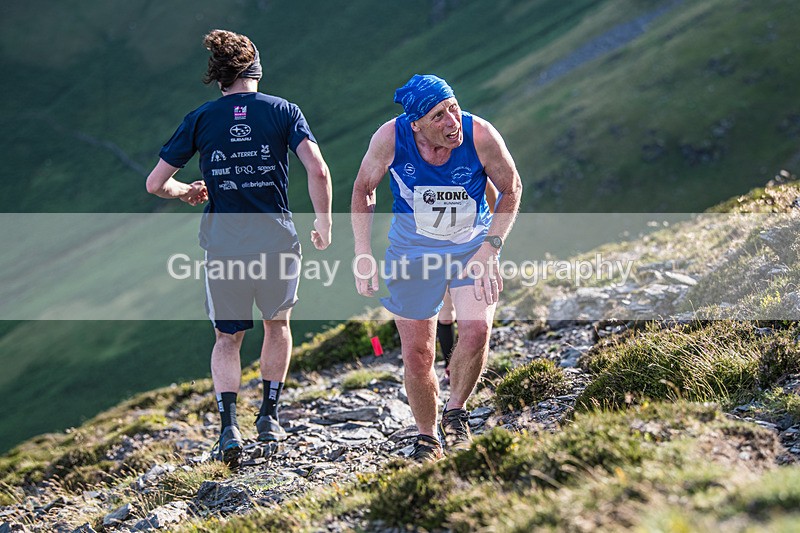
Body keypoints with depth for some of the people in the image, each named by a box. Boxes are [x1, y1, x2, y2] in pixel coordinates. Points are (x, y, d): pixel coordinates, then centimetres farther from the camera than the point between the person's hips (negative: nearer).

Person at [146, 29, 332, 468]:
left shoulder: (200, 118, 2)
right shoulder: (283, 111, 1)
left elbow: (155, 184, 3)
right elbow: (318, 171, -12)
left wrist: (187, 193, 24)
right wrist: (323, 222, 2)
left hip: (223, 245, 0)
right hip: (278, 242, 0)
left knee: (227, 339, 16)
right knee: (277, 323, 26)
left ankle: (229, 425, -3)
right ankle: (269, 416, 27)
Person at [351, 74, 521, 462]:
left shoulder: (481, 136, -24)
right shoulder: (391, 138, -23)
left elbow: (511, 189, -7)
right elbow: (363, 189, -4)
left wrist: (489, 249, -16)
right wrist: (363, 254, -11)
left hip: (472, 245, 0)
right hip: (412, 251, 0)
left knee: (476, 329, -23)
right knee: (416, 356, 1)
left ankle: (455, 414, 3)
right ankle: (426, 439, 24)